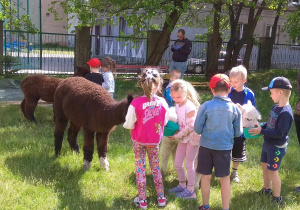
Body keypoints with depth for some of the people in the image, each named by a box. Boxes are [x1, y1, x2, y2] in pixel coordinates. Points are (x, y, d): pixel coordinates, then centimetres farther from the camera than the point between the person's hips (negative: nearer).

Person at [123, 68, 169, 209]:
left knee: (140, 168, 12)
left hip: (138, 140, -2)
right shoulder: (162, 103, -16)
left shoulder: (136, 103, -23)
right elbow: (164, 122, 0)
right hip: (154, 140, 2)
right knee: (155, 166, 19)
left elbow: (129, 125, -14)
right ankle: (161, 197, 27)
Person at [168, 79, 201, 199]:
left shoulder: (190, 107, -21)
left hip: (192, 138, -7)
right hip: (183, 138, 7)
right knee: (177, 164, 11)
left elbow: (190, 126, -21)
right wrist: (177, 134, -1)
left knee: (189, 165, 2)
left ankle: (190, 191, 15)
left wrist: (177, 136, -16)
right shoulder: (178, 106, 3)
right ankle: (182, 185, 31)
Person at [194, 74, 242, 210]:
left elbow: (197, 129, -7)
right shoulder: (235, 108, -6)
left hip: (207, 145, 0)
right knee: (224, 178, 13)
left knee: (206, 177, 14)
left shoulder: (206, 106, -11)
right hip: (225, 147, 0)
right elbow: (238, 132, 0)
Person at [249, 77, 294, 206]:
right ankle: (266, 190, 42)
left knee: (272, 171, 2)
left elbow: (279, 133, -28)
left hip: (277, 148, -9)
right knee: (264, 166, 21)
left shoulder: (286, 113, -27)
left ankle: (277, 199, 18)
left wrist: (261, 131, -25)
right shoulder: (276, 107, 2)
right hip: (268, 144, 9)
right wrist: (259, 126, -2)